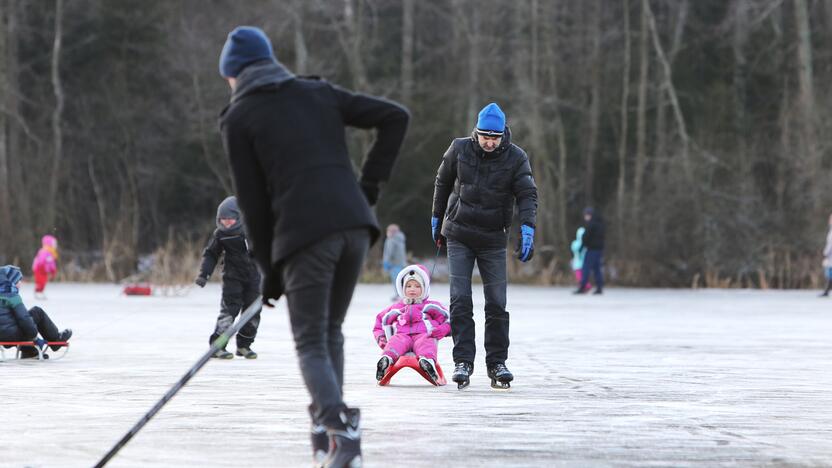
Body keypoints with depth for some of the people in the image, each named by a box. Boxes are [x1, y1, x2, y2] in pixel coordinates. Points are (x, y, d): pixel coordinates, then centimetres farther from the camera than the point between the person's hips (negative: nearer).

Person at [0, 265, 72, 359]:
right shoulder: (12, 296, -14)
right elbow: (24, 318, -16)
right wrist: (36, 338, -4)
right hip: (11, 334, -8)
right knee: (38, 313, 4)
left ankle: (28, 350, 32)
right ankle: (56, 339, 16)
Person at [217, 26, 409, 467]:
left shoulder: (239, 118, 7)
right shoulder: (319, 93, 20)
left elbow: (253, 203, 4)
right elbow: (394, 116, 14)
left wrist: (270, 271, 12)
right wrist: (369, 184, 13)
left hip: (304, 232, -5)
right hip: (355, 222, 5)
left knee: (311, 344, 0)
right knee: (330, 330, 22)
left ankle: (340, 427, -24)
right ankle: (328, 428, 23)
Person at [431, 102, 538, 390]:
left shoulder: (516, 158, -6)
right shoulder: (459, 150, -3)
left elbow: (527, 194, -11)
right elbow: (443, 183, 12)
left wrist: (527, 227, -27)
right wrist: (437, 219, 17)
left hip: (494, 239, 0)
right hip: (459, 236, 0)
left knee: (497, 304, -1)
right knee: (461, 301, -7)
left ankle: (497, 363, 7)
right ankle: (463, 361, -5)